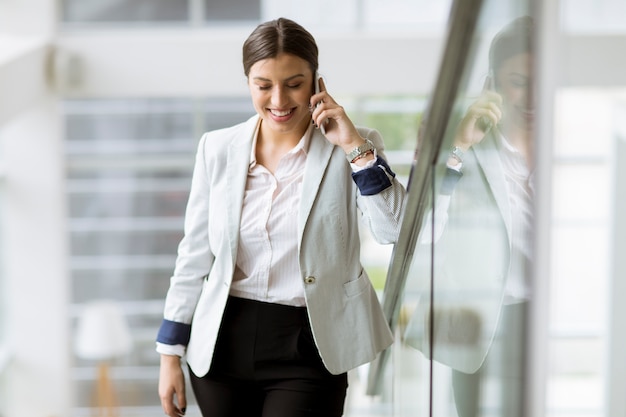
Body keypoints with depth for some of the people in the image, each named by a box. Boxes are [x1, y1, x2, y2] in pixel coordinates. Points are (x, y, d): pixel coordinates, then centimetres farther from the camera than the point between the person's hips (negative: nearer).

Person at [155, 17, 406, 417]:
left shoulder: (350, 151, -4)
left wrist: (355, 147, -19)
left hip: (307, 351, -3)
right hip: (223, 345, 3)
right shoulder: (218, 148, 3)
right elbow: (195, 255, 8)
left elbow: (398, 231, -17)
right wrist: (171, 355, 7)